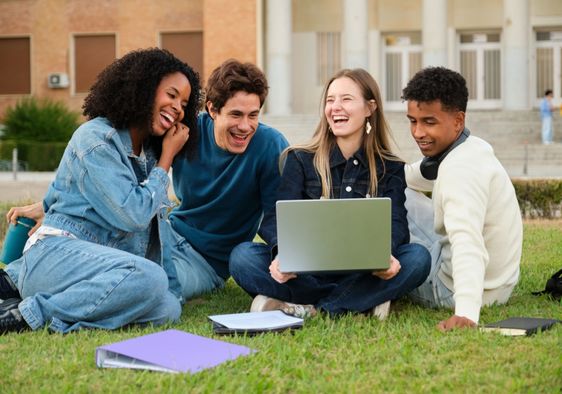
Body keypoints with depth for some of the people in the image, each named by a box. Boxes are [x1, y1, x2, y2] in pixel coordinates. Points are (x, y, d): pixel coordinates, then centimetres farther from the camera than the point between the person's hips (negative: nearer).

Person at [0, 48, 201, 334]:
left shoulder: (149, 150, 17)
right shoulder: (96, 140, -8)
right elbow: (132, 215, -15)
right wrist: (166, 159, -4)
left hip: (96, 262, 10)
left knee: (169, 308, -19)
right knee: (149, 278, -34)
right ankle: (31, 314, -24)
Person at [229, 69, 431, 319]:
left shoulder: (391, 168, 7)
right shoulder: (300, 160, 5)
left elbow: (395, 222, -8)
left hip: (362, 273, 0)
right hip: (308, 272, 0)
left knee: (418, 257, -28)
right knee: (243, 256, -26)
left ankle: (307, 308, -28)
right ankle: (366, 299, -29)